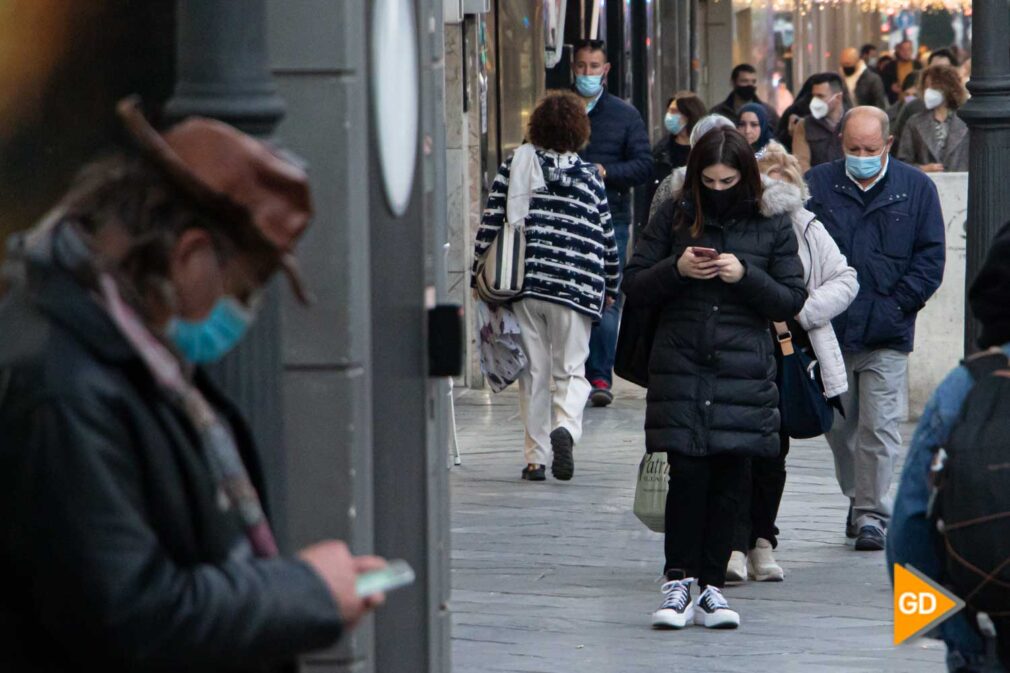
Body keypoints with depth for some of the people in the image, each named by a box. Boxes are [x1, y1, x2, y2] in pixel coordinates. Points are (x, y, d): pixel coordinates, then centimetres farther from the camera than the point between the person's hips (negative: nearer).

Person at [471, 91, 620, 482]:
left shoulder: (516, 166, 5)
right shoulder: (588, 176, 6)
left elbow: (491, 223, 1)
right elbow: (606, 237, 10)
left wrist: (479, 276, 9)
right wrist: (611, 286, 24)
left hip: (524, 282, 1)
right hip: (576, 286, -1)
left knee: (534, 372, 7)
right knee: (571, 369, 7)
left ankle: (536, 458, 7)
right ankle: (565, 427, -22)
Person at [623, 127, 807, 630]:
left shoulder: (772, 227, 6)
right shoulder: (674, 217, 7)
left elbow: (792, 302, 5)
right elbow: (634, 286, 8)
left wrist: (746, 276, -12)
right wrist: (675, 270, -11)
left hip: (744, 371, 0)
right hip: (680, 367, 0)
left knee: (729, 480, 0)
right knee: (687, 475, -8)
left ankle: (712, 585, 7)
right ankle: (678, 583, 0)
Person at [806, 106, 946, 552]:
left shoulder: (916, 189, 4)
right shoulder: (816, 185, 5)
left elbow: (931, 256, 3)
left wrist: (897, 305, -6)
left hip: (887, 333, -2)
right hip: (830, 331, 2)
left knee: (879, 426, -6)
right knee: (838, 426, 11)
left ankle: (872, 513, 0)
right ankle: (857, 499, 28)